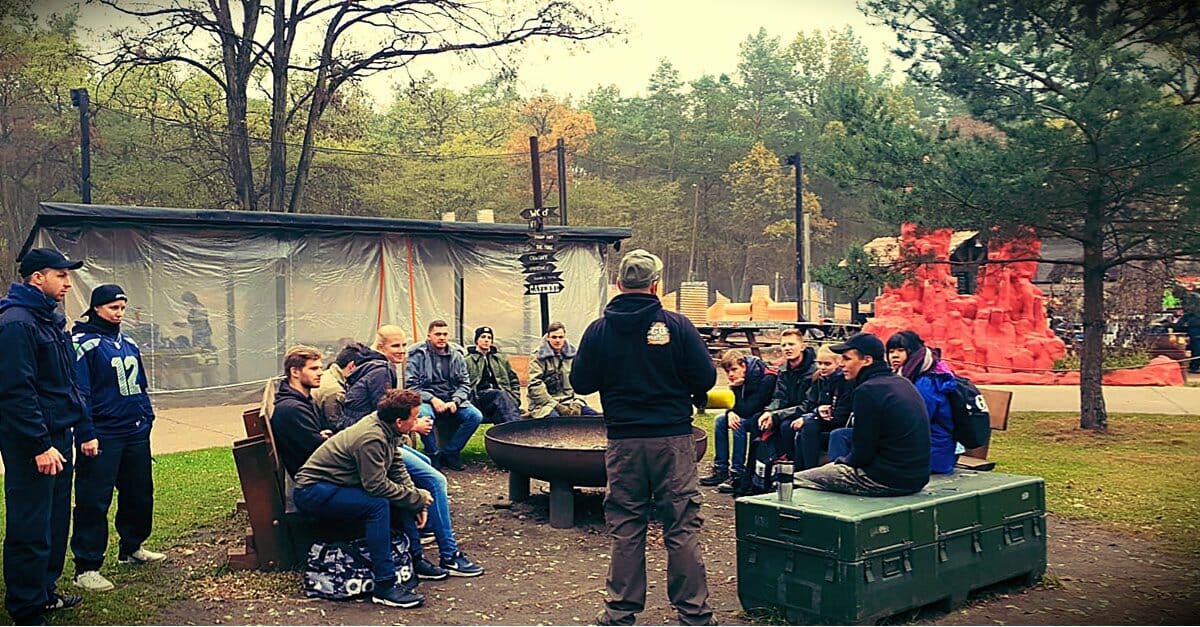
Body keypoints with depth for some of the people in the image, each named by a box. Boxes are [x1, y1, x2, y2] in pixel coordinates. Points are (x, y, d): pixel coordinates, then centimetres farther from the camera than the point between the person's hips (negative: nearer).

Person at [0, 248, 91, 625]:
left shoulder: (53, 320, 14)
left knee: (56, 521, 16)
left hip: (59, 436, 9)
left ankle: (45, 592, 30)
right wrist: (41, 445, -23)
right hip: (32, 444, -9)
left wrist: (84, 430, 17)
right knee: (30, 530, -2)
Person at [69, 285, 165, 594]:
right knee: (93, 501, -4)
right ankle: (87, 567, 2)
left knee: (139, 493, 16)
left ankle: (132, 548, 34)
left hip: (136, 433, 8)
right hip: (103, 436, -8)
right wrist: (86, 435, -19)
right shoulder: (83, 343, -9)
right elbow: (79, 392, -14)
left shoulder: (127, 343, 13)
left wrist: (147, 417, 17)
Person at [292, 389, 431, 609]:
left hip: (339, 484, 10)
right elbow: (377, 486, -30)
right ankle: (384, 586, -27)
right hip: (312, 491, -10)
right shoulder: (370, 438, -29)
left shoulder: (386, 428, 0)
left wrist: (417, 496, -7)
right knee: (379, 505, -31)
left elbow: (398, 470, 6)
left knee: (405, 495, 1)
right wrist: (417, 498, -20)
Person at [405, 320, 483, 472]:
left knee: (475, 416, -20)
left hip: (451, 400, 4)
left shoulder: (456, 355, 9)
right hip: (426, 400, -4)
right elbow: (410, 385, -8)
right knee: (424, 415, -38)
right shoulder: (418, 355, -3)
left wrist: (455, 401, -10)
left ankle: (450, 452, -2)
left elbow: (465, 383, 10)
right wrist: (432, 399, -19)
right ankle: (433, 455, -12)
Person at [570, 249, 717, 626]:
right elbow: (705, 378, -6)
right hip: (673, 439, -1)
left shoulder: (599, 330, -3)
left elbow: (581, 383, 3)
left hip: (623, 442, 2)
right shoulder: (676, 325, -7)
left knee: (625, 530, 10)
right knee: (682, 528, 5)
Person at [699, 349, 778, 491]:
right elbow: (734, 403, 4)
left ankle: (737, 474, -23)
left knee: (740, 424, -30)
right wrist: (730, 413, -18)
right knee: (720, 420, -2)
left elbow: (746, 410, -29)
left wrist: (737, 387, -25)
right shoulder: (740, 379, -1)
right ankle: (720, 470, -1)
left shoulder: (765, 379, -26)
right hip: (754, 414, 9)